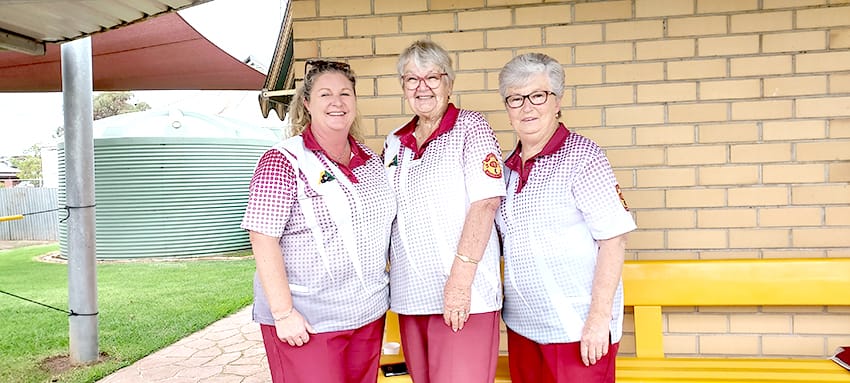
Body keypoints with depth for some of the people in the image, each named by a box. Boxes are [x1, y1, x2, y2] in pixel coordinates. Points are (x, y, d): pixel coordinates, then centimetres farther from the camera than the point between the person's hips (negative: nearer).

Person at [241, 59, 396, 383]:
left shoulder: (372, 161, 8)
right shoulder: (284, 161, -11)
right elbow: (263, 239, -15)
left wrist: (382, 290, 12)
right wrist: (283, 313, -18)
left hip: (369, 315, 6)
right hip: (307, 322, -6)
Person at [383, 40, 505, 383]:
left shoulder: (471, 127, -3)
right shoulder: (394, 143, 13)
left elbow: (485, 203, -13)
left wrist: (460, 279, -20)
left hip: (464, 297, -6)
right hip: (408, 297, 6)